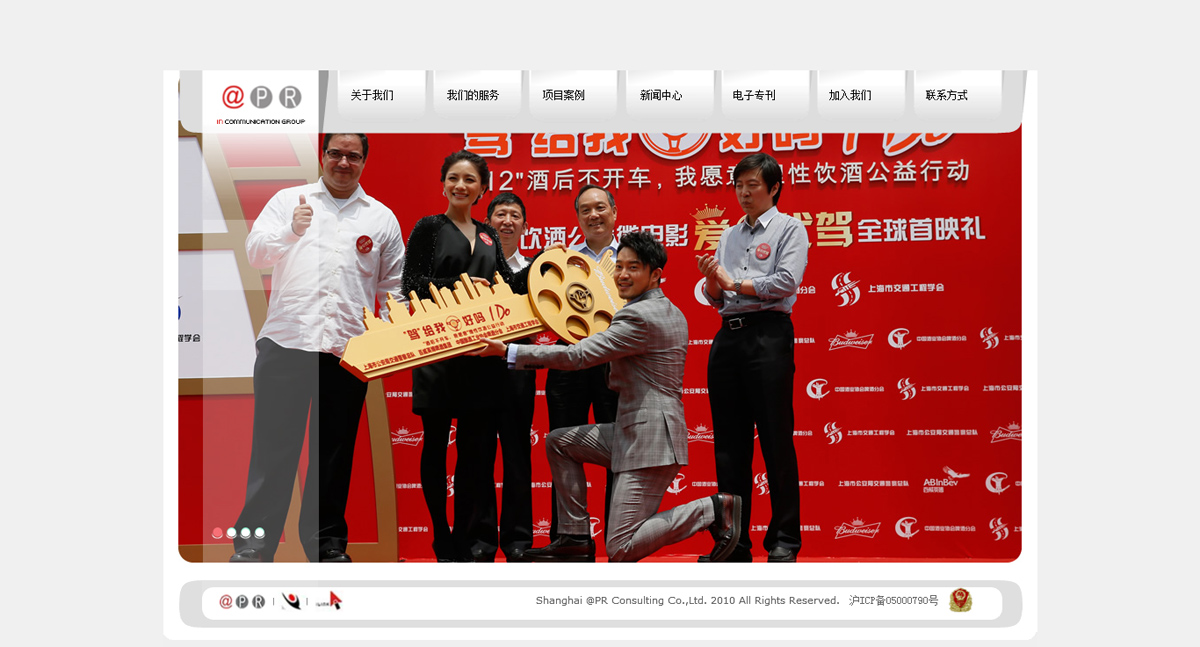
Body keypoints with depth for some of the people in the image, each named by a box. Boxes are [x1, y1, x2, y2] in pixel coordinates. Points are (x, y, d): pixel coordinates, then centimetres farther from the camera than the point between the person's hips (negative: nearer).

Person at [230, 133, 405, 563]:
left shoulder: (381, 217, 14)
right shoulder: (288, 200, 12)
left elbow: (393, 286, 15)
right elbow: (255, 251, 1)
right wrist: (291, 231, -19)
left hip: (348, 351, 1)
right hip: (285, 342, -1)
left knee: (334, 452, 8)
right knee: (272, 447, 0)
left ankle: (327, 542, 19)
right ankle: (254, 540, 10)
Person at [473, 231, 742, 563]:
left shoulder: (639, 316, -17)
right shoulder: (671, 312, 15)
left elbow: (577, 355, -18)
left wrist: (509, 351, -13)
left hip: (649, 439, -10)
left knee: (619, 551, -9)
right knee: (558, 442, 15)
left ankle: (712, 509, -4)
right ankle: (575, 539, 16)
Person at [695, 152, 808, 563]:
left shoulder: (789, 229, 5)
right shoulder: (729, 236, 21)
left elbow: (787, 282, -10)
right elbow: (716, 299, 17)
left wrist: (734, 283, -5)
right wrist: (711, 280, -4)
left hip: (768, 336, -6)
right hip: (727, 339, 6)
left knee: (776, 440, -4)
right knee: (729, 443, 6)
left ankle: (784, 540, 4)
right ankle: (734, 540, 13)